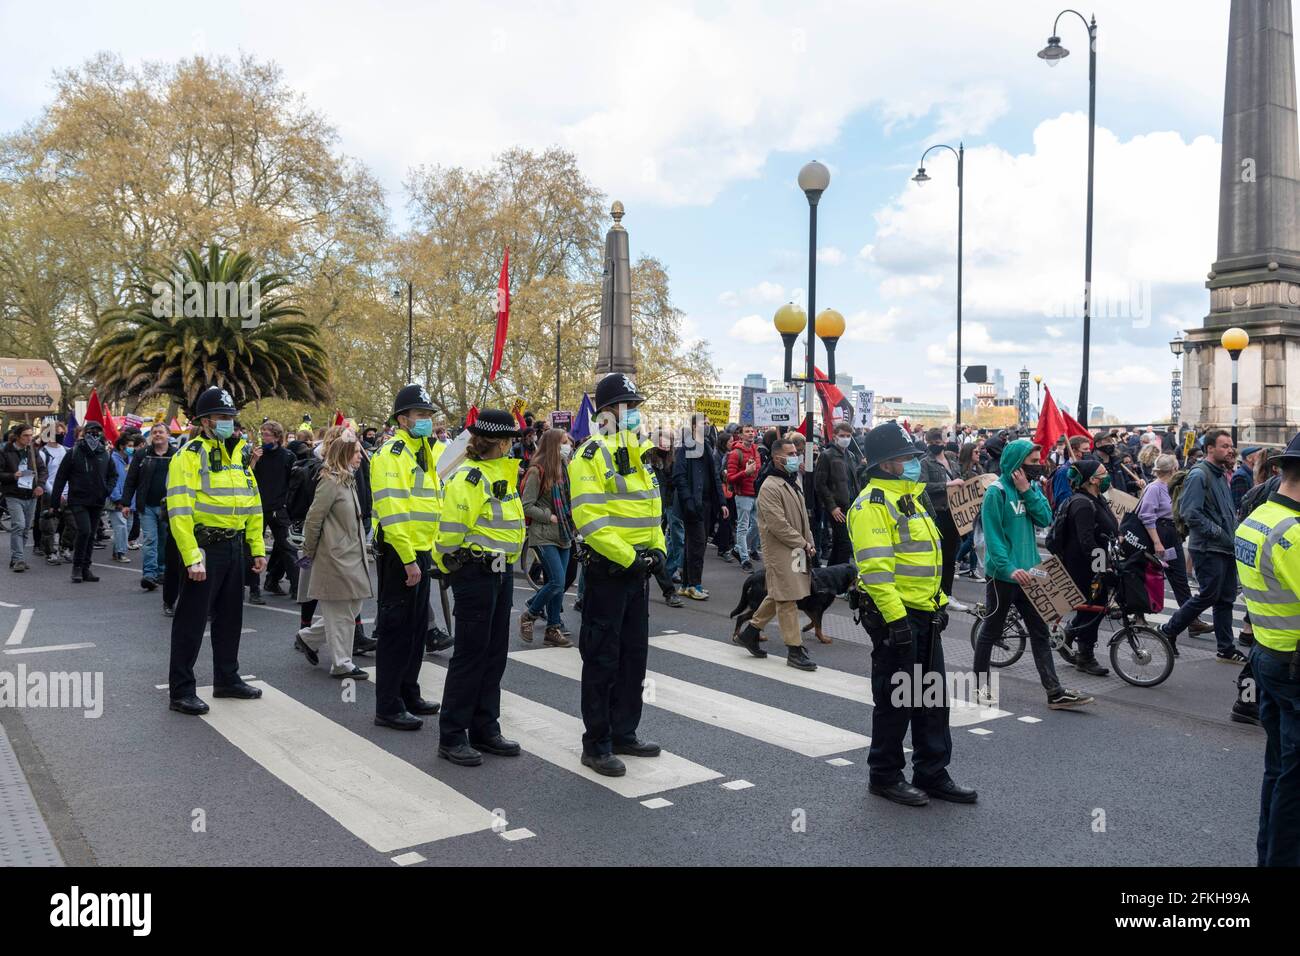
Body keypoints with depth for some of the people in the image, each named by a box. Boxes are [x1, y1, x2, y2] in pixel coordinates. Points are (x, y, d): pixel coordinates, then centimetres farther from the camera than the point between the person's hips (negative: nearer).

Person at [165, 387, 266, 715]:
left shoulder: (240, 454, 12)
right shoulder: (189, 455, -11)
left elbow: (253, 505, 17)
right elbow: (180, 511, -18)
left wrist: (257, 548, 13)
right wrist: (192, 558, -23)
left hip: (234, 547, 7)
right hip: (204, 548, -7)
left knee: (230, 617, 16)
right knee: (191, 620, 0)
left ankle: (227, 679, 29)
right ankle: (181, 690, 10)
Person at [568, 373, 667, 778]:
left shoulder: (639, 454, 15)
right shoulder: (592, 455, -12)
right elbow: (589, 518, -20)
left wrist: (657, 548, 6)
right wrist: (626, 557, -22)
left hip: (638, 570, 9)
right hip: (607, 570, -8)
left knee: (634, 655, 15)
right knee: (602, 659, -1)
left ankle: (623, 733, 27)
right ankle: (596, 744, 9)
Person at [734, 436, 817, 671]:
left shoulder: (795, 481, 14)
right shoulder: (770, 487, -17)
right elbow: (778, 525, -21)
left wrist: (809, 543, 10)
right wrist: (803, 544, -15)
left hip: (797, 548, 9)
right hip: (780, 550, -9)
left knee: (778, 595, 16)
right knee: (787, 599, -4)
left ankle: (750, 632, 29)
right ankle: (794, 650, 3)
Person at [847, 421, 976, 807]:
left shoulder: (908, 498, 16)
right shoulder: (872, 504, -16)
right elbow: (874, 567, -24)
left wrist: (939, 602, 21)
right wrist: (895, 617, -27)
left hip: (924, 616, 10)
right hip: (895, 616, -10)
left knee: (933, 698, 14)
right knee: (894, 699, 2)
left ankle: (932, 774, 26)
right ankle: (884, 776, 17)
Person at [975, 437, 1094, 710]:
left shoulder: (1031, 487, 8)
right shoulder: (997, 491, -14)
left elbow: (1045, 519, -3)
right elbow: (992, 534, -19)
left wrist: (1027, 492, -13)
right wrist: (1009, 567, -27)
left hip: (1027, 572, 7)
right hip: (1002, 575, -7)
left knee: (1039, 632, 7)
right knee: (991, 631, 7)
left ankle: (1055, 692, 10)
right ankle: (981, 684, 21)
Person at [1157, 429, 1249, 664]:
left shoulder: (1222, 475, 16)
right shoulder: (1199, 475, -14)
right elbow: (1190, 513, -22)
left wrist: (1235, 526, 12)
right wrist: (1217, 532, -20)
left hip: (1226, 547, 9)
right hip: (1208, 548, -9)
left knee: (1226, 599, 11)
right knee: (1208, 596, -5)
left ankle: (1226, 649, 17)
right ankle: (1169, 630, 10)